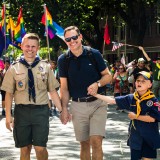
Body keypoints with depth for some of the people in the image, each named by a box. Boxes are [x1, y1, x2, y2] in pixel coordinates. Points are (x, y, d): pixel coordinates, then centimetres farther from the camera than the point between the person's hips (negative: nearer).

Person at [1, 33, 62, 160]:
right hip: (22, 110, 0)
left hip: (41, 111, 0)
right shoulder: (14, 68, 3)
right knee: (25, 148, 8)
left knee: (40, 148, -4)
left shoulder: (45, 67, 4)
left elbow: (53, 91, 7)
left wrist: (62, 110, 4)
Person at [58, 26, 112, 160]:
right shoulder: (63, 60, 1)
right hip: (78, 106, 2)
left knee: (96, 141, -15)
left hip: (98, 103, -2)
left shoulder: (94, 54, -4)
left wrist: (98, 84, -17)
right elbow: (64, 87, 5)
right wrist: (64, 109, -2)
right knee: (84, 144, 9)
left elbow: (108, 76, 3)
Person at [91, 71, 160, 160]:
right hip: (135, 137, 4)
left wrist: (136, 116, -14)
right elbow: (113, 100, 5)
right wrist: (96, 95, 0)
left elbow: (153, 118, -20)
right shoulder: (130, 98, 1)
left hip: (148, 138, -4)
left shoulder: (153, 100, -12)